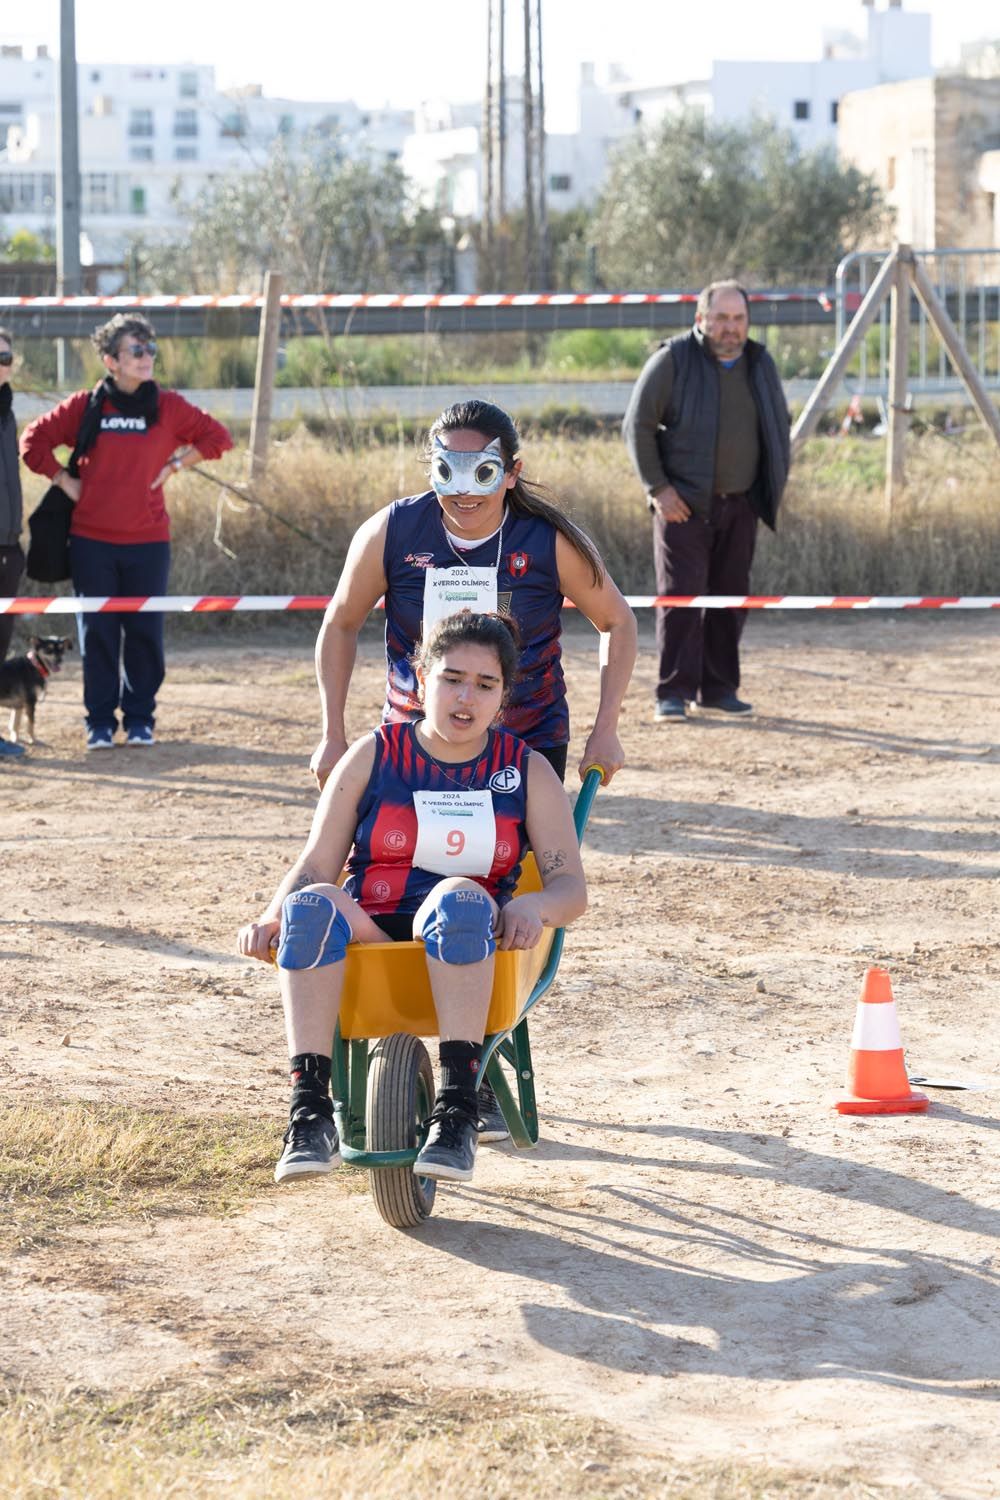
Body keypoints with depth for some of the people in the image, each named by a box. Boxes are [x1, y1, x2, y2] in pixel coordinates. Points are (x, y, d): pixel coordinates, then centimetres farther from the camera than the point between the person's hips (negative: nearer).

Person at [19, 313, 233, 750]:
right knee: (97, 632, 2)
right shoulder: (85, 406, 1)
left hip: (148, 540, 1)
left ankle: (140, 719, 15)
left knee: (145, 632, 3)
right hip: (91, 541, -1)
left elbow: (217, 437, 10)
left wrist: (176, 464, 2)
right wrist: (64, 481, 1)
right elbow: (33, 440, 6)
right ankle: (100, 722, 11)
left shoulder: (168, 407, 4)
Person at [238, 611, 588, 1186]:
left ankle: (458, 1110, -43)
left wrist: (535, 906, -20)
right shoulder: (373, 756, 13)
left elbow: (572, 886, 5)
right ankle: (310, 1110, -41)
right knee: (313, 905, -34)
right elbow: (316, 866, 9)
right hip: (366, 941, 1)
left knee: (459, 898, -37)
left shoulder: (528, 771, 13)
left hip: (462, 946, -1)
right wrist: (274, 916, -13)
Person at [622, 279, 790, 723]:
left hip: (740, 504, 5)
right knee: (680, 595, -9)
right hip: (684, 503, -5)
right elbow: (637, 426, -4)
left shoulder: (760, 365, 10)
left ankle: (717, 689, 16)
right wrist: (657, 487, -10)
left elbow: (779, 428, 21)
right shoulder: (672, 361, -6)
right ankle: (674, 694, -6)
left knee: (731, 597, 7)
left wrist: (774, 487, 11)